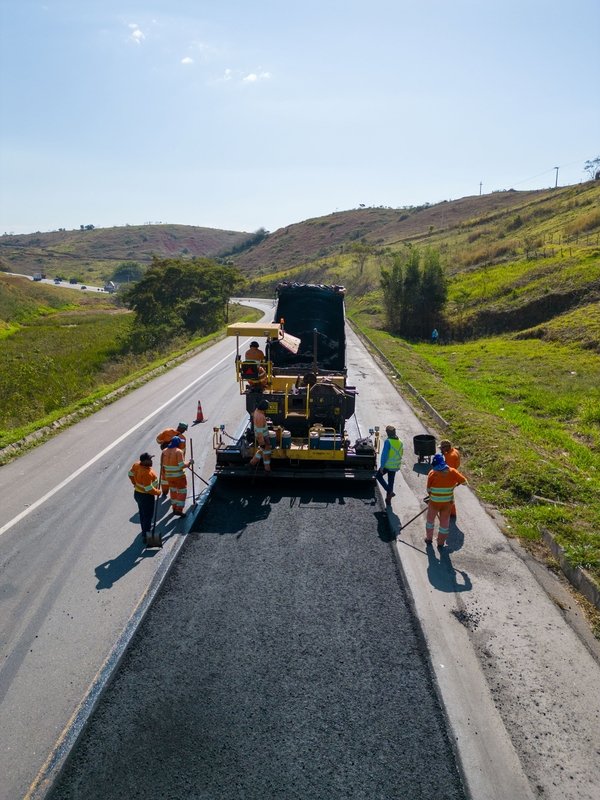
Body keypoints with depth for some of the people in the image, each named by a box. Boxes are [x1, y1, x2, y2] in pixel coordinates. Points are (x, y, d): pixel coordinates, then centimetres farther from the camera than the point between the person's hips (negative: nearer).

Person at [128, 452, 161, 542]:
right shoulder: (147, 473, -35)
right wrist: (158, 492, -14)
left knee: (142, 513, 27)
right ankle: (146, 535, 13)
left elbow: (130, 474, 11)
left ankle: (145, 529, 47)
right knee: (148, 515, 5)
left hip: (137, 493, 9)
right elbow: (149, 489, -31)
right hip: (146, 496, -9)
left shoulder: (137, 465, -8)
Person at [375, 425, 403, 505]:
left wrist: (381, 466, -15)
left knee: (378, 475, 15)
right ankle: (388, 500, 25)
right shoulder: (400, 442, 4)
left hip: (387, 465, -6)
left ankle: (389, 491, 1)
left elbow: (384, 454, -19)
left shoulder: (388, 441, -18)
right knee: (391, 481, 16)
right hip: (395, 466, 6)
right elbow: (400, 454, 13)